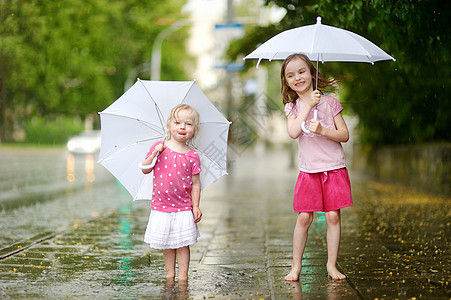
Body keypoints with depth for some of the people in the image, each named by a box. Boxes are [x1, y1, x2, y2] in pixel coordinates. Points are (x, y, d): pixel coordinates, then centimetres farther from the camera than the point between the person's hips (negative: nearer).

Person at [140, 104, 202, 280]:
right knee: (167, 245, 9)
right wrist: (154, 154, -14)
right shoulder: (159, 148, 0)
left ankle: (182, 276, 11)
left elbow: (195, 183, 4)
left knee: (183, 244, 3)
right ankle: (169, 274, 21)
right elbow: (145, 170, 0)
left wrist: (196, 206, -3)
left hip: (184, 208, 0)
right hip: (161, 207, 1)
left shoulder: (192, 156, -1)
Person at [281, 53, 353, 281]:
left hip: (334, 168, 0)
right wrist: (308, 105, -14)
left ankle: (331, 264, 8)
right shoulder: (292, 107, 6)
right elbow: (293, 132, -14)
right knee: (304, 217, -2)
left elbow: (344, 135, -2)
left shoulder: (329, 102, 1)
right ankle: (296, 265, 8)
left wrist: (322, 130, -18)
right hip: (308, 170, 1)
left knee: (333, 215, -2)